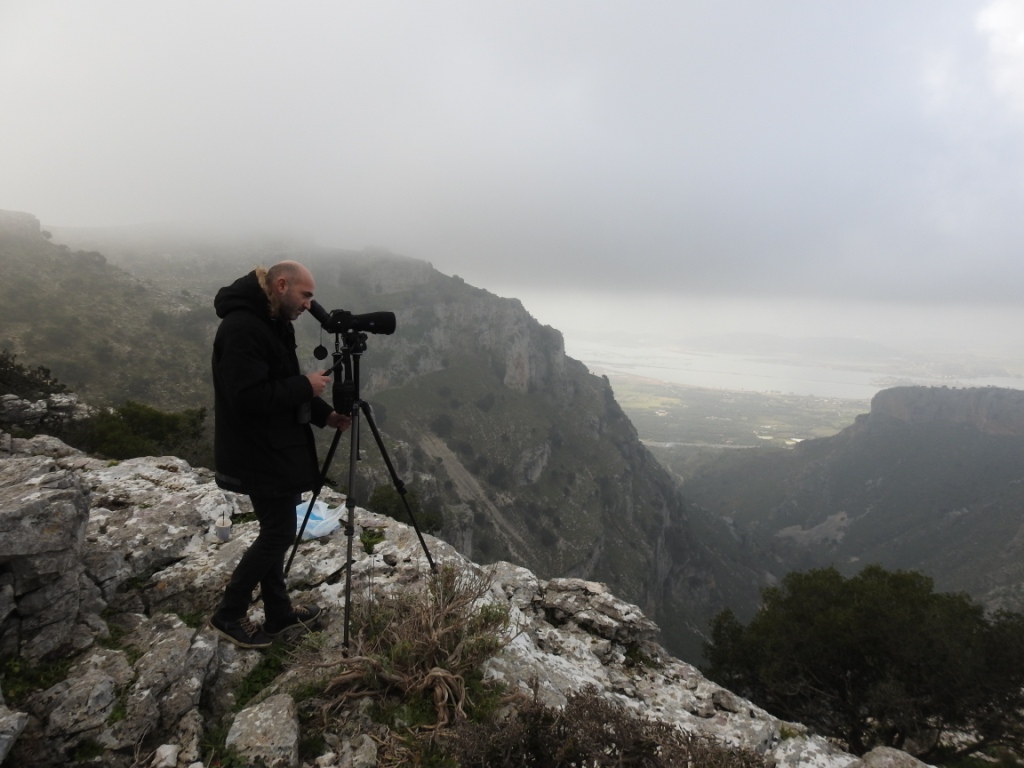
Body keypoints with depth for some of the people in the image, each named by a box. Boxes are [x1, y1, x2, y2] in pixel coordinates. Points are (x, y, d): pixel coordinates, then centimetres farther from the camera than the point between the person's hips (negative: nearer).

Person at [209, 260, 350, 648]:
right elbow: (248, 396, -29)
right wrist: (305, 386, -20)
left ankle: (278, 612, 29)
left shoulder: (272, 323, 10)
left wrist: (325, 413, 4)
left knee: (275, 530, 16)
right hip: (258, 453, -10)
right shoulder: (241, 327, -22)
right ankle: (229, 614, 17)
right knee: (279, 532, 0)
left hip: (274, 447, 10)